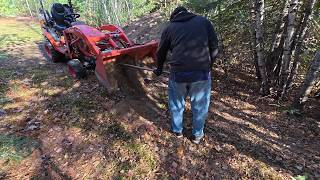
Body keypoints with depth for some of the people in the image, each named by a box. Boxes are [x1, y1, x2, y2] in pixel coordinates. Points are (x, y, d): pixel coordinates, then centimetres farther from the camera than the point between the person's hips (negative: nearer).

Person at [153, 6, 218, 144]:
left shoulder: (170, 27, 13)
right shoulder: (204, 21, 14)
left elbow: (161, 52, 20)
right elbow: (214, 48, 9)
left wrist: (159, 69, 37)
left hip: (178, 73, 0)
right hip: (202, 73, 1)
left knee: (176, 103, 21)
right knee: (199, 106, 18)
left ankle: (177, 131, 40)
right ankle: (197, 135, 36)